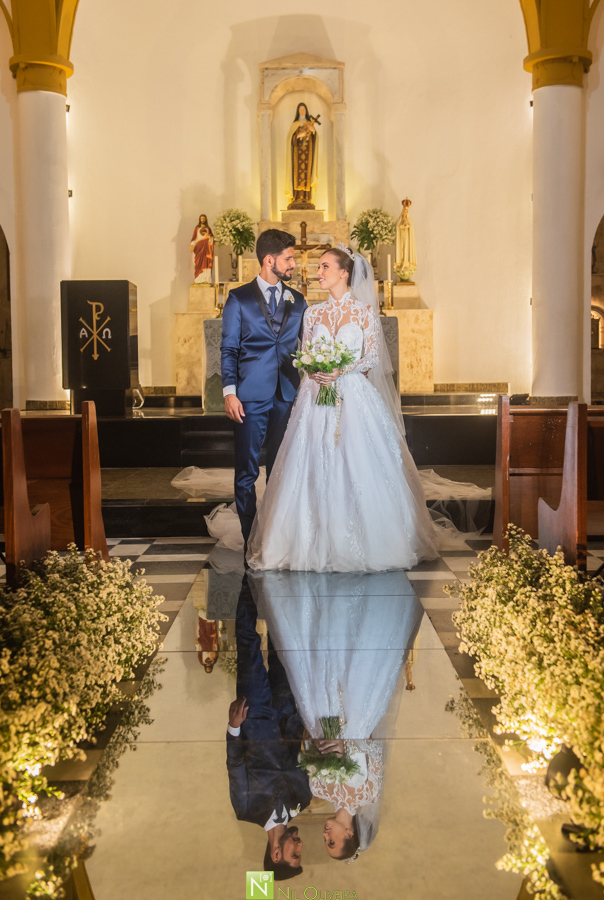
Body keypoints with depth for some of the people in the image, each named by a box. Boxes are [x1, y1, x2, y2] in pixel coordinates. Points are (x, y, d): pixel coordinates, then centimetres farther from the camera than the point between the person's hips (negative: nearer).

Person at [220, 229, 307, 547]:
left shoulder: (298, 301, 13)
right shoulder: (239, 299, 3)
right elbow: (228, 349, 0)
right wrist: (229, 392, -9)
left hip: (288, 396, 3)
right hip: (251, 396, -3)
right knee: (246, 470, 2)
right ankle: (250, 538, 12)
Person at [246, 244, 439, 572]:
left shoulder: (364, 311, 2)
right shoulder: (313, 314, 11)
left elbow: (372, 357, -2)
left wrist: (341, 372, -17)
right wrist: (314, 371, -11)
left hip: (355, 396, -3)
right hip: (317, 398, 3)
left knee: (358, 469, -4)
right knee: (316, 471, -1)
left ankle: (363, 543, 9)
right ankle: (320, 544, 8)